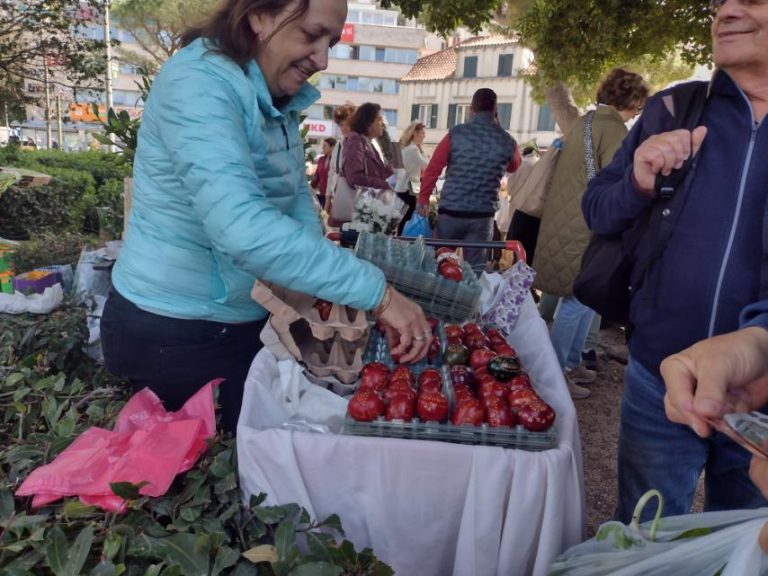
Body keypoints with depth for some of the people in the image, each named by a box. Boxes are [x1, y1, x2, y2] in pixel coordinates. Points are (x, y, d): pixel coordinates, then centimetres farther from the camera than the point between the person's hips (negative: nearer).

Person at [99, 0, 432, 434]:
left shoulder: (281, 98, 2)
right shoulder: (199, 83, -25)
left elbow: (296, 194, 5)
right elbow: (241, 227, -39)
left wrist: (319, 291, -13)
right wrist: (377, 292, -38)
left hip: (248, 322, 8)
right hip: (173, 333, -8)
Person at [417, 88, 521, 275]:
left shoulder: (456, 134, -4)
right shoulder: (507, 141, 1)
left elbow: (432, 169, -3)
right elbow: (513, 167, 22)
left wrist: (423, 199, 7)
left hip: (450, 211, 0)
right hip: (482, 216, 0)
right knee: (475, 270, 6)